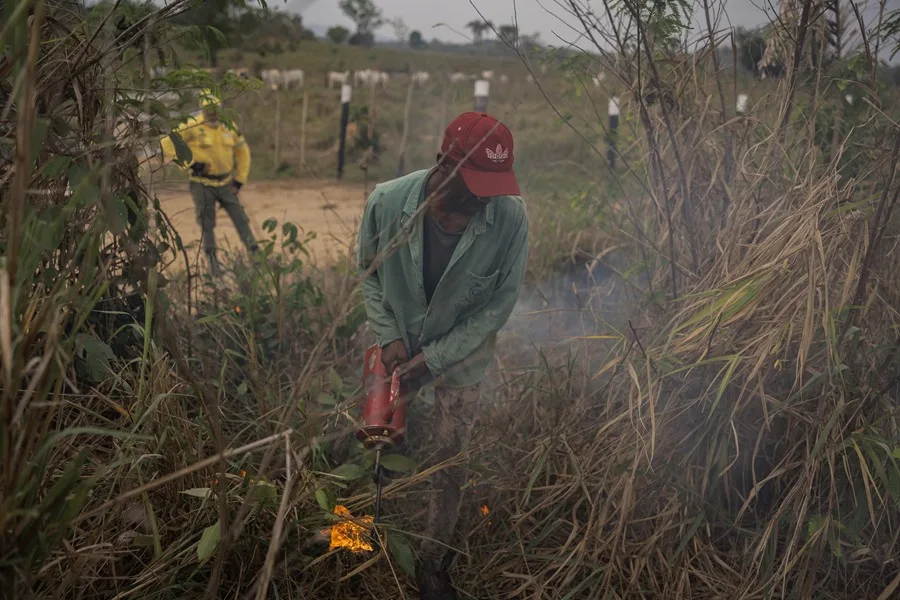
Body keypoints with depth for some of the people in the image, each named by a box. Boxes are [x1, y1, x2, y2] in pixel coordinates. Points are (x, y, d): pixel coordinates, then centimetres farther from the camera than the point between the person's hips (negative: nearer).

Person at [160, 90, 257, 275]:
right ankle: (213, 264, 16)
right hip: (202, 185, -3)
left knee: (241, 220, 1)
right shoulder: (192, 127, -13)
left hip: (226, 184, 3)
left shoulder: (229, 127, 2)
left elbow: (242, 152, 14)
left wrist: (240, 180, 7)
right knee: (207, 225, 4)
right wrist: (190, 163, -18)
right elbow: (167, 145, -14)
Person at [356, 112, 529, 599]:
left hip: (460, 358, -1)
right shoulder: (387, 202, -23)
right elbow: (368, 271, -4)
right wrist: (388, 337, -13)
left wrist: (434, 358, -17)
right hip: (398, 348, 1)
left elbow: (501, 301, -16)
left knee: (449, 468, 10)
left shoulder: (510, 218, -27)